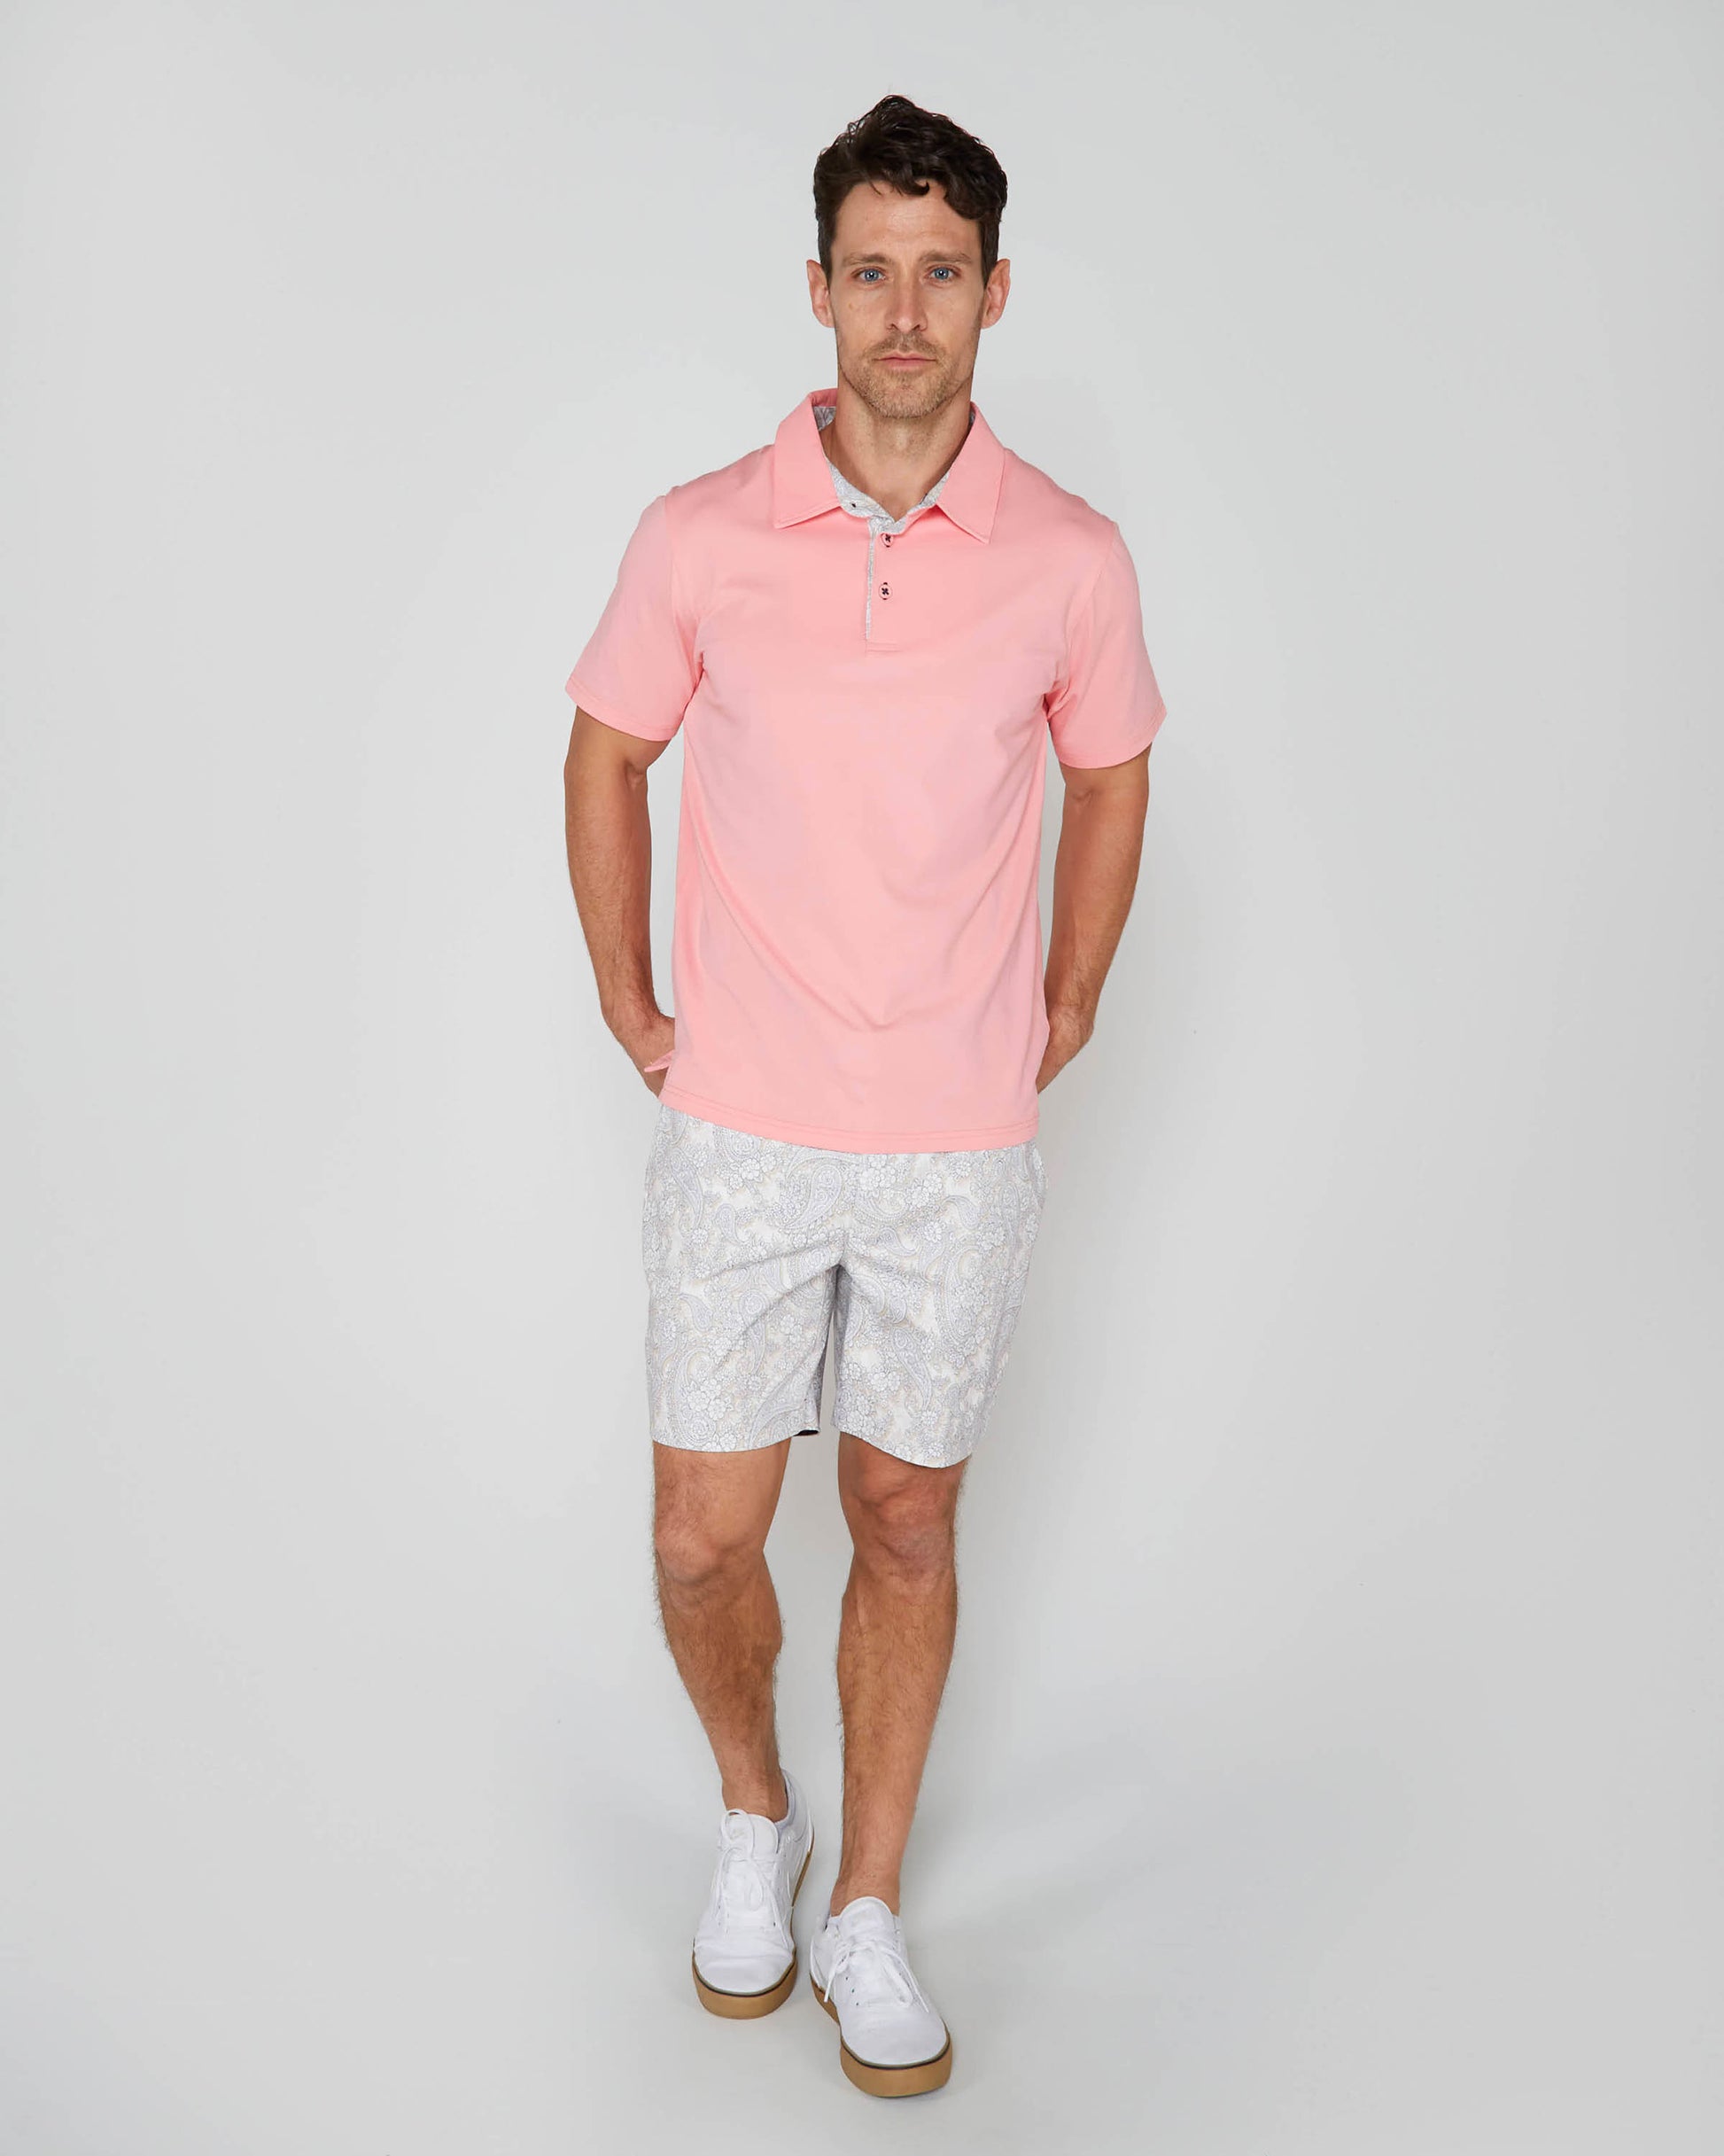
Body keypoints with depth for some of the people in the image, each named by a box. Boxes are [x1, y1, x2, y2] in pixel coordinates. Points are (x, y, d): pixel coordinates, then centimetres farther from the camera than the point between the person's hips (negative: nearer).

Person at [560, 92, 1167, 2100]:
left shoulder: (1069, 559, -3)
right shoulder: (700, 536, -4)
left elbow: (1110, 774, 13)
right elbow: (606, 753, 9)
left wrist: (1066, 1011, 10)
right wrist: (629, 1006, 6)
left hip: (961, 1145, 0)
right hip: (740, 1134, 0)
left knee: (907, 1522, 11)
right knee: (705, 1536, 5)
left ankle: (870, 1911, 30)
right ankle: (754, 1814, 36)